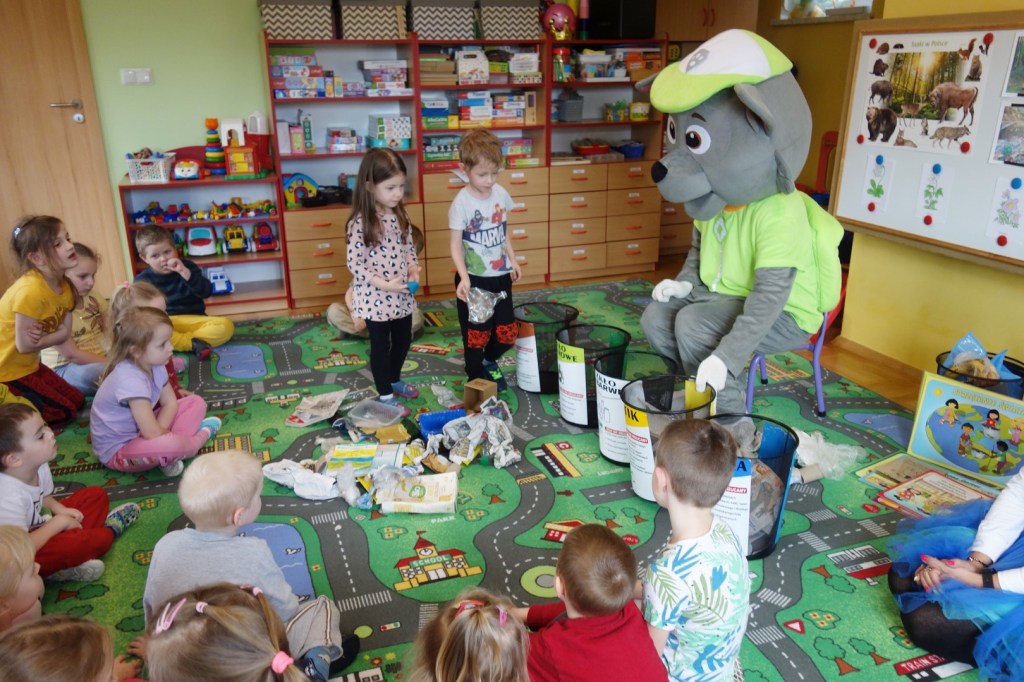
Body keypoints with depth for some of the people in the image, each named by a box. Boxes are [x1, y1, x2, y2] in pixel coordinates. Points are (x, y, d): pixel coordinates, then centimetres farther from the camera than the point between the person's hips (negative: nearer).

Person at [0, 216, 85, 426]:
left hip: (27, 365, 8)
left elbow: (65, 332, -6)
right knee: (63, 412, -6)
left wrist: (42, 335, -24)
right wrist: (51, 336, -9)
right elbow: (25, 345, -26)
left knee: (77, 401, 11)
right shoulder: (30, 290, -30)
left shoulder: (64, 287, -3)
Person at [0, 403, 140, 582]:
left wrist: (60, 510, -7)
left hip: (40, 529, 10)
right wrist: (59, 522, -21)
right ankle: (109, 530, 6)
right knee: (98, 539, -28)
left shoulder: (38, 467, -8)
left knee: (96, 495, 13)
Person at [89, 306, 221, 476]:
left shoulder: (154, 365, -5)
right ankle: (202, 435, -2)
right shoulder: (130, 379, -32)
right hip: (117, 451, -9)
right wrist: (168, 438, -11)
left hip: (141, 432, 9)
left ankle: (167, 456, -12)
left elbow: (170, 403, 4)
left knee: (196, 402, 5)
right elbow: (153, 435, -33)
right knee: (171, 444, -37)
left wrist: (159, 429, -14)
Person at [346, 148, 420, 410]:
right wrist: (384, 284, -24)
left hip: (402, 295, 7)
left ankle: (394, 380, 45)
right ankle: (385, 395, 25)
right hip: (375, 297, -7)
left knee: (403, 340, 21)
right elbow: (355, 264, -18)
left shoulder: (400, 215, 0)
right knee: (380, 346, 9)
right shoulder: (360, 223, -20)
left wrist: (413, 269, -8)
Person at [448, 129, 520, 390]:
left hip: (500, 276, 5)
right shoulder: (461, 203, -17)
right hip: (474, 279, -5)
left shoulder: (501, 194, -1)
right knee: (476, 335, 7)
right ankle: (476, 377, 29)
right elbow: (456, 244, -16)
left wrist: (512, 260, 15)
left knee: (508, 333, 12)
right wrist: (464, 277, -27)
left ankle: (489, 361, 42)